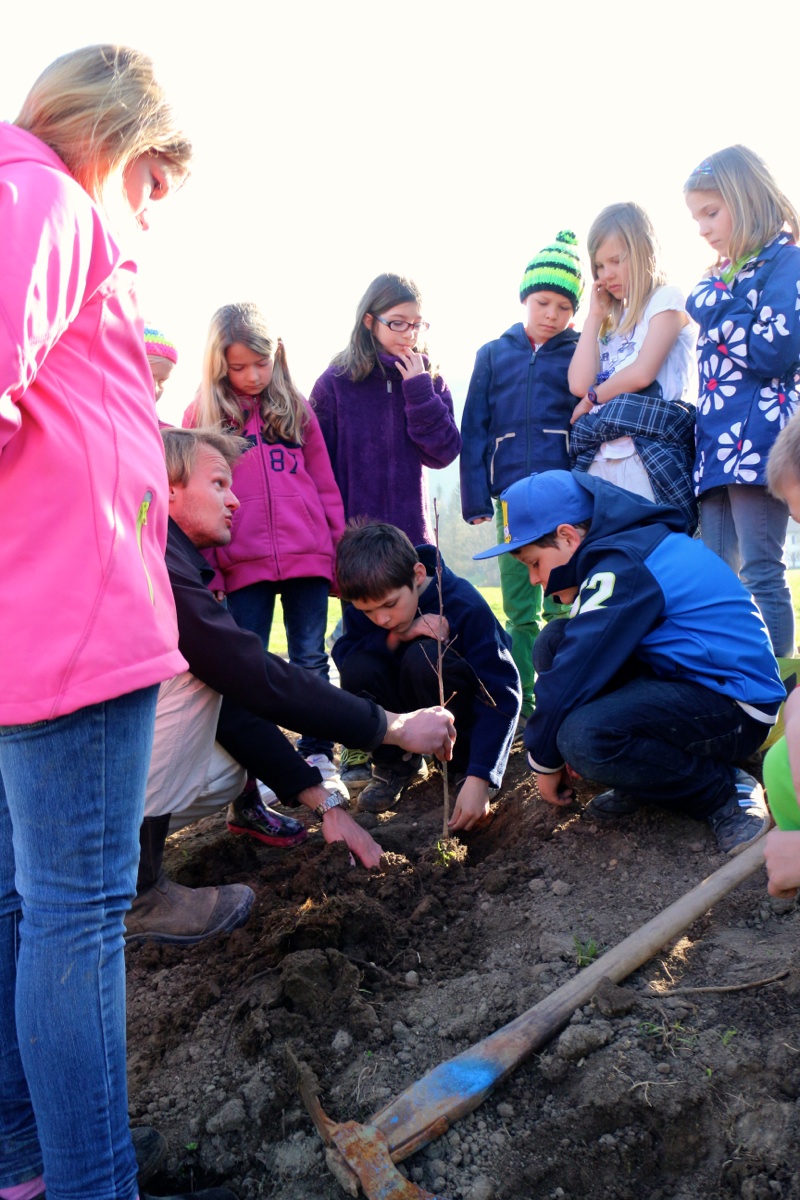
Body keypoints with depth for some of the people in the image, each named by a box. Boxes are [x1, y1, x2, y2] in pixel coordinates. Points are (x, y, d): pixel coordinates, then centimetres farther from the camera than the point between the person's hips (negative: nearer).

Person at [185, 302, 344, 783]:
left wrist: (340, 554, 6)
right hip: (244, 561, -1)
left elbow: (326, 486, 11)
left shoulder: (296, 408, 11)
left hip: (307, 556, 1)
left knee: (311, 659, 5)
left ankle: (319, 755, 15)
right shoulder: (203, 414, 6)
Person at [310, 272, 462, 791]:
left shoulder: (429, 382, 6)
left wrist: (418, 388, -12)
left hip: (411, 533, 2)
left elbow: (443, 451, -6)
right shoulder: (336, 382, -2)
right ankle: (358, 750, 14)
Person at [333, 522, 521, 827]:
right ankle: (396, 762, -3)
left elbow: (502, 696, -32)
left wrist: (479, 779, -41)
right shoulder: (366, 603, -15)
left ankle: (463, 764, -13)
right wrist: (396, 636, -36)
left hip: (467, 704, -3)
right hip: (409, 706, 4)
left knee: (424, 657, -34)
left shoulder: (464, 605, -29)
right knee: (357, 668, -26)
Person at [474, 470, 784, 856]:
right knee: (556, 643, 0)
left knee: (584, 738, -32)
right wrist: (555, 750, 8)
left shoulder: (624, 566, -21)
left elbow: (575, 676, -23)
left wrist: (544, 760, -7)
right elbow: (577, 659, 14)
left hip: (733, 706, -10)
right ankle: (638, 783, 6)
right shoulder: (623, 547, 9)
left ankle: (725, 791, -6)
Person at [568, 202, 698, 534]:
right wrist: (595, 316, 13)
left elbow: (642, 373, -11)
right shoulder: (613, 321, 25)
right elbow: (579, 384, 7)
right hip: (600, 460, 7)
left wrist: (591, 399, 4)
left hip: (648, 457, -7)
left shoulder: (667, 300, 6)